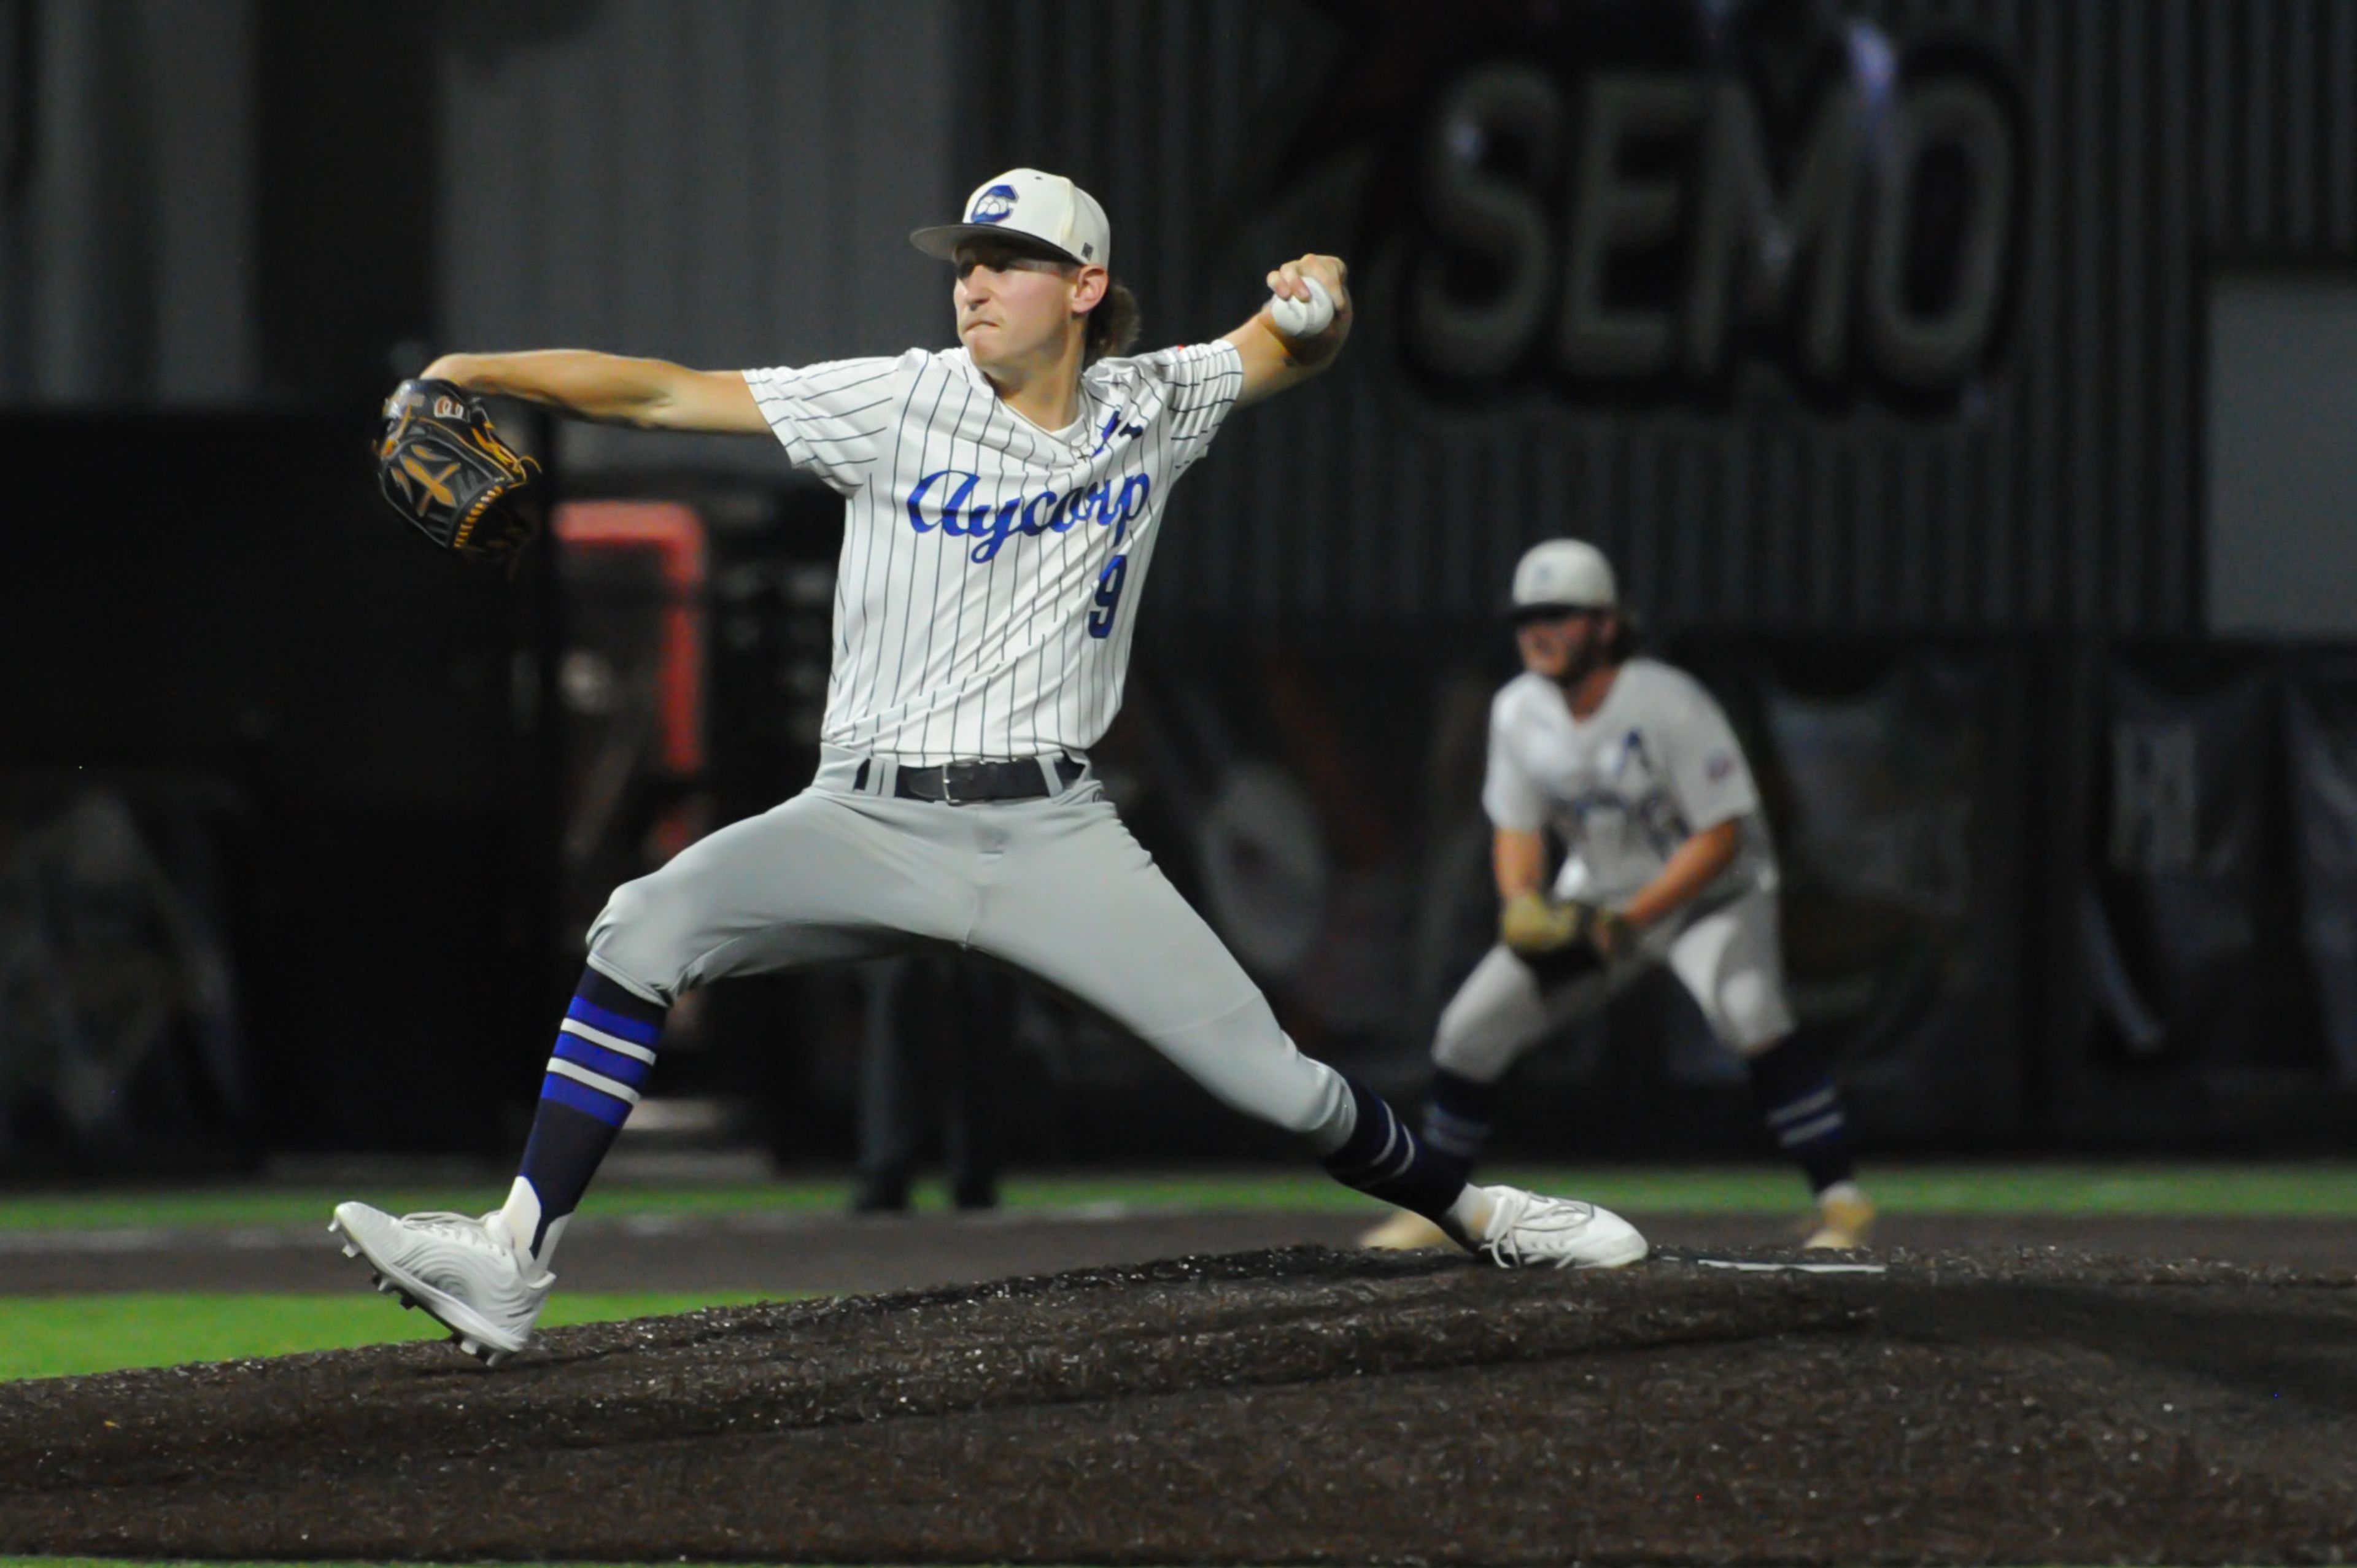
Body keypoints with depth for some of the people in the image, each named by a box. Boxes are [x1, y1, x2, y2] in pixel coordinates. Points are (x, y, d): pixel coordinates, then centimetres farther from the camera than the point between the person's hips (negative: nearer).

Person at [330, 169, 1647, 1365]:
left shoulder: (1150, 410, 6)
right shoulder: (901, 405, -2)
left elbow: (1293, 355, 21)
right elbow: (666, 395, -6)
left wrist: (1318, 295, -4)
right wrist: (486, 371, -17)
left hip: (1055, 835, 1)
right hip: (871, 822, -1)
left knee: (1272, 1078, -7)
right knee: (648, 929, -24)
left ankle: (1472, 1212, 21)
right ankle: (511, 1268, -27)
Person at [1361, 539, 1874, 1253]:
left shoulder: (1668, 704, -24)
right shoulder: (1520, 712, -7)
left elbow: (1722, 836, -23)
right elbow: (1516, 831, 3)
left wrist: (1631, 921, -31)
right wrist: (1521, 903, -20)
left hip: (1710, 893, -6)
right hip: (1596, 900, 6)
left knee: (1748, 1009, -34)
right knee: (1470, 1029, -3)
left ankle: (1840, 1201, -29)